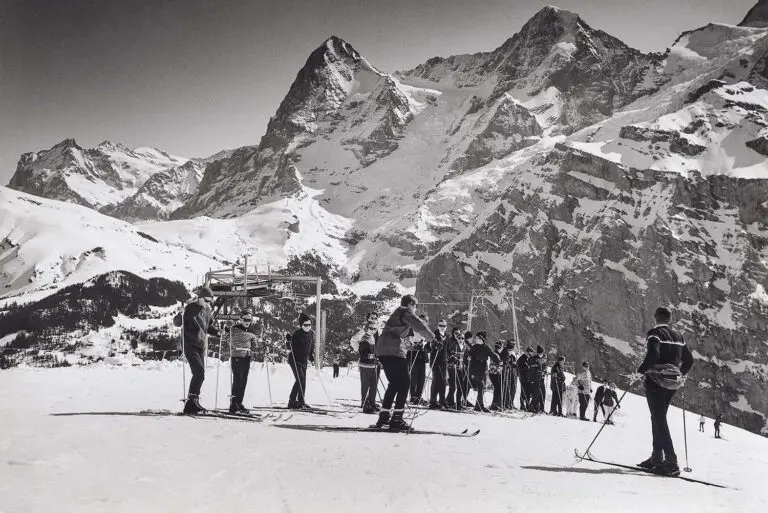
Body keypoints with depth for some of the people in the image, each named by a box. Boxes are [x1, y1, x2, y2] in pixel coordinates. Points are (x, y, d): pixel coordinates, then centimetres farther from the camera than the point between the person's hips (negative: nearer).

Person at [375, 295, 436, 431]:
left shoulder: (396, 314, 27)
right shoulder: (406, 312, -1)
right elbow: (419, 326, -13)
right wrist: (432, 337, -1)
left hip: (382, 350, 10)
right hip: (394, 351, -9)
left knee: (394, 384, 17)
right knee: (403, 384, -6)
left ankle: (384, 416, 18)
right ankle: (396, 419, -12)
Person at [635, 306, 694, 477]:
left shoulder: (655, 333, -7)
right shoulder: (678, 336, 15)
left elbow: (653, 355, -23)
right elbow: (689, 359, 17)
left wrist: (641, 370, -11)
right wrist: (680, 374, 29)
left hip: (656, 381, -7)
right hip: (672, 383, 7)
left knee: (659, 420, -7)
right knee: (659, 418, 16)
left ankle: (671, 463, -14)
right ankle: (656, 458, 17)